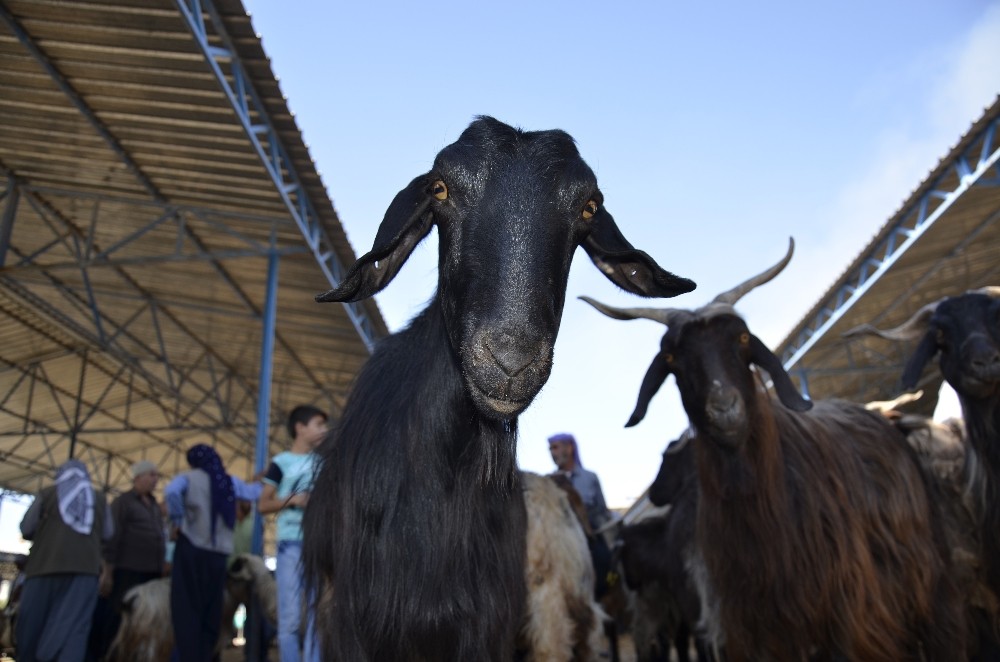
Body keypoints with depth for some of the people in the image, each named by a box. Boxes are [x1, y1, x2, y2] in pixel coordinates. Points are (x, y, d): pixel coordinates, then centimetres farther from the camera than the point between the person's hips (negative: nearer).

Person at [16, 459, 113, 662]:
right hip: (85, 565, 1)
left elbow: (26, 529, 6)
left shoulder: (47, 493, 10)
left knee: (32, 622, 10)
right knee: (75, 625, -7)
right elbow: (107, 533, 14)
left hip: (46, 563, 0)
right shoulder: (98, 498, 14)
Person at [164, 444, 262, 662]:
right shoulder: (230, 482, 12)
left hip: (192, 550, -4)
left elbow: (171, 492, -22)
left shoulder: (189, 478, -1)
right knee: (210, 613, 10)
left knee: (187, 610, -2)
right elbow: (253, 492, 27)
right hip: (219, 553, 4)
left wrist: (177, 521, -10)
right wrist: (259, 481, 47)